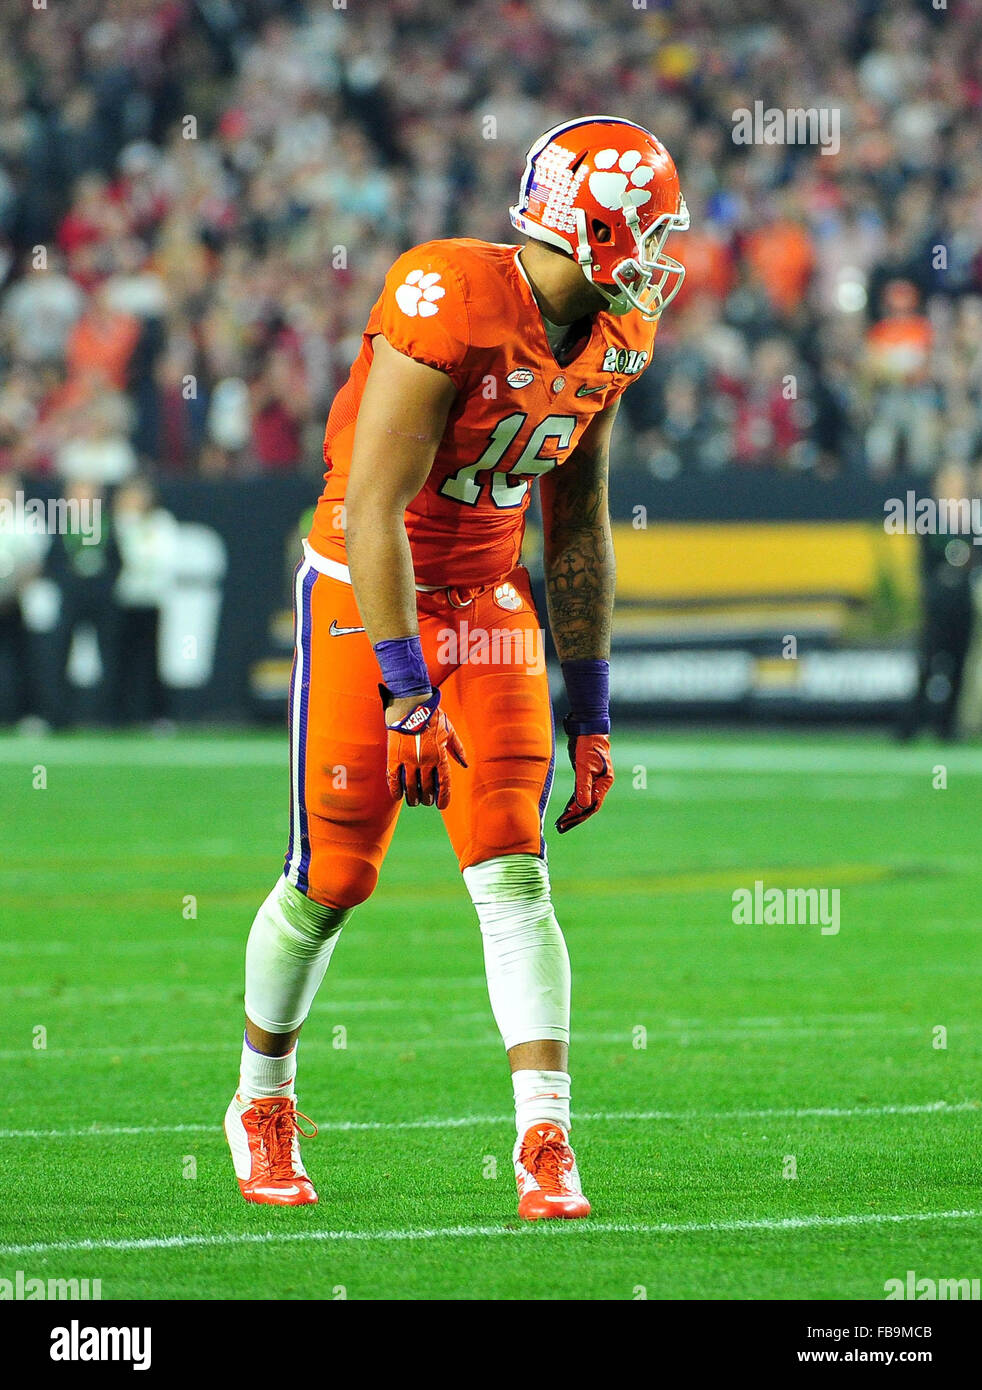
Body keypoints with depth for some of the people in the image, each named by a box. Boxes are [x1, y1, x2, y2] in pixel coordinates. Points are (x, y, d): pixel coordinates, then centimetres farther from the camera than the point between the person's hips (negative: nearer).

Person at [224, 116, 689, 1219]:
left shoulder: (609, 339, 1)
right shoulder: (451, 302, -24)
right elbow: (373, 509, -24)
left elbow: (578, 530, 11)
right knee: (331, 880, 1)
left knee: (515, 879, -8)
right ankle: (262, 1105, 25)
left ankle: (546, 1146, -12)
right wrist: (409, 696, -26)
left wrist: (589, 713, 10)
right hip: (366, 594, -5)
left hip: (487, 603, 6)